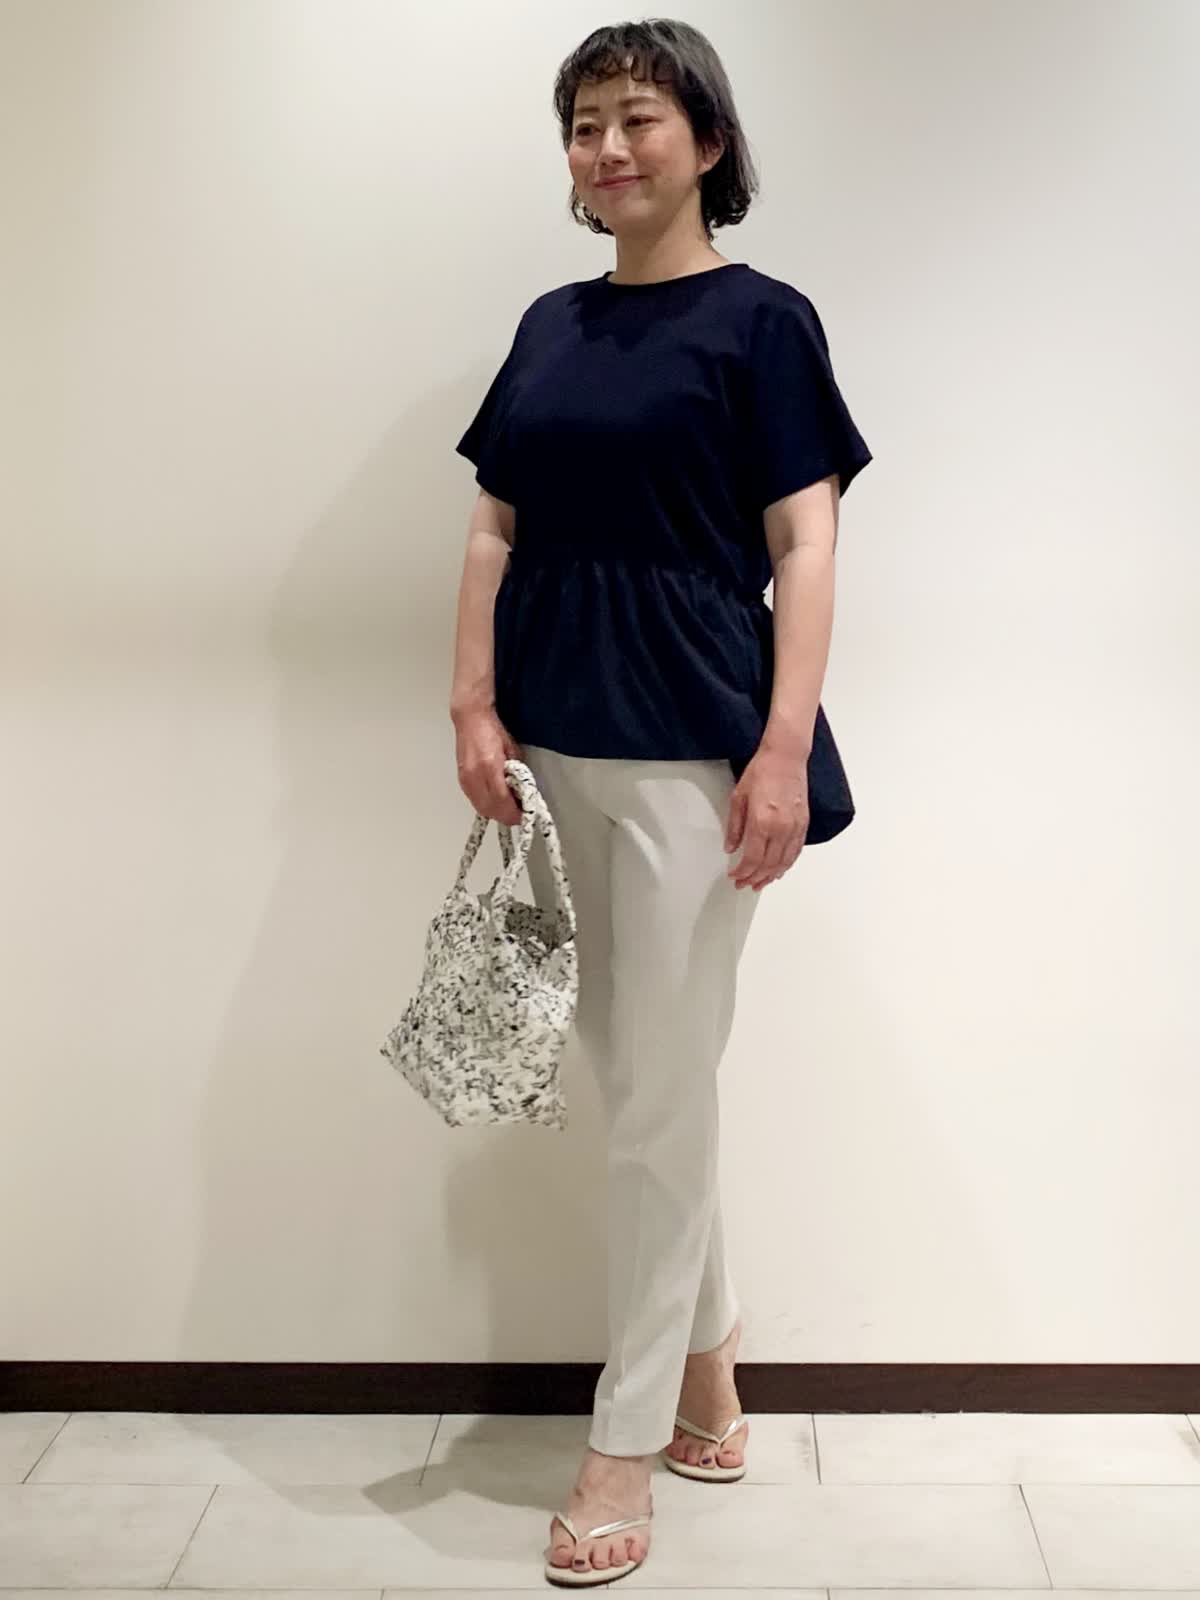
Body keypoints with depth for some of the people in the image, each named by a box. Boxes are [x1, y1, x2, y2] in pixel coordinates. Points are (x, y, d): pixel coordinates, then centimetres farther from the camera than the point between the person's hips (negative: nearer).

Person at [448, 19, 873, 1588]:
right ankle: (708, 1352, 35)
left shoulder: (760, 319, -2)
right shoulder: (551, 324, 13)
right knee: (634, 1073, 15)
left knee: (658, 1094, -1)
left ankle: (627, 1444, 13)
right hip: (556, 741, 6)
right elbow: (497, 531, 12)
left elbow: (804, 544, -7)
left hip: (690, 745, -6)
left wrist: (786, 747, -15)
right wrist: (476, 708, 2)